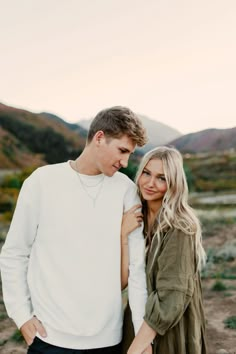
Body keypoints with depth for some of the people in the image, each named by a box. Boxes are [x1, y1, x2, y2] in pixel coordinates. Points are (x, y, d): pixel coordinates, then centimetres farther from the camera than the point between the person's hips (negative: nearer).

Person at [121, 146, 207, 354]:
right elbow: (123, 280, -9)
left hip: (171, 334, -5)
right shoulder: (136, 218, -2)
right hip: (138, 324, 5)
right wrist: (123, 235, -22)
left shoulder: (178, 228, -21)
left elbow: (171, 298, -25)